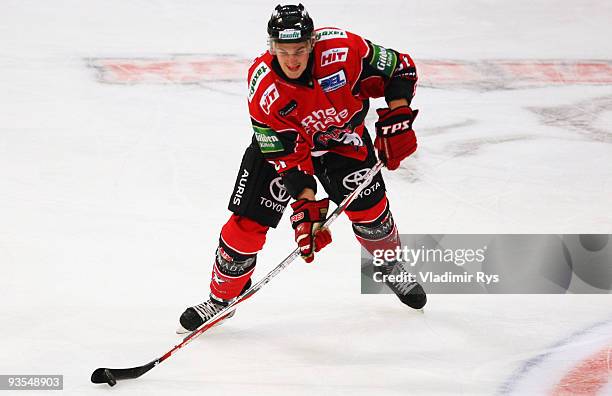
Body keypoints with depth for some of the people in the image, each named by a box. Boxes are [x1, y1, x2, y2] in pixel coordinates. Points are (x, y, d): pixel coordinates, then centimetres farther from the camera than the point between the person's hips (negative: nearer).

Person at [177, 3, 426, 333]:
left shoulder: (345, 49, -33)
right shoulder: (263, 90, -32)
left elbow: (399, 69, -17)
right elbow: (289, 156, -26)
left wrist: (397, 119, -27)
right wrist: (306, 205, -33)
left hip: (343, 136, 1)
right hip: (280, 143, -1)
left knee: (369, 208, -5)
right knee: (247, 223, -9)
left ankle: (390, 267, 28)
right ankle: (221, 299, 11)